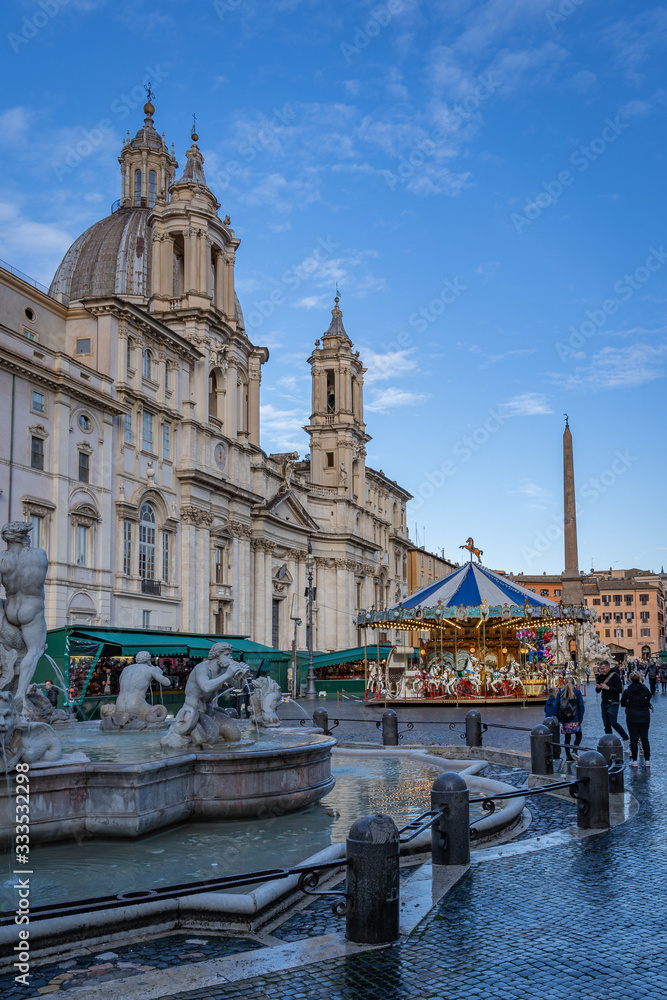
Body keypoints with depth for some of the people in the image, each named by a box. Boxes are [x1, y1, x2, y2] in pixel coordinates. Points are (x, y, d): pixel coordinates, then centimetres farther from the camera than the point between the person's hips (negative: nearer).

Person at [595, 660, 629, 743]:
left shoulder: (615, 676, -10)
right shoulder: (601, 676, 9)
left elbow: (620, 689, -17)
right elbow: (598, 690, 17)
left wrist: (608, 688, -22)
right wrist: (598, 687, -6)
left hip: (613, 703, -7)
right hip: (603, 703, 7)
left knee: (613, 723, -11)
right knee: (606, 724, 7)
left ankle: (626, 738, 4)